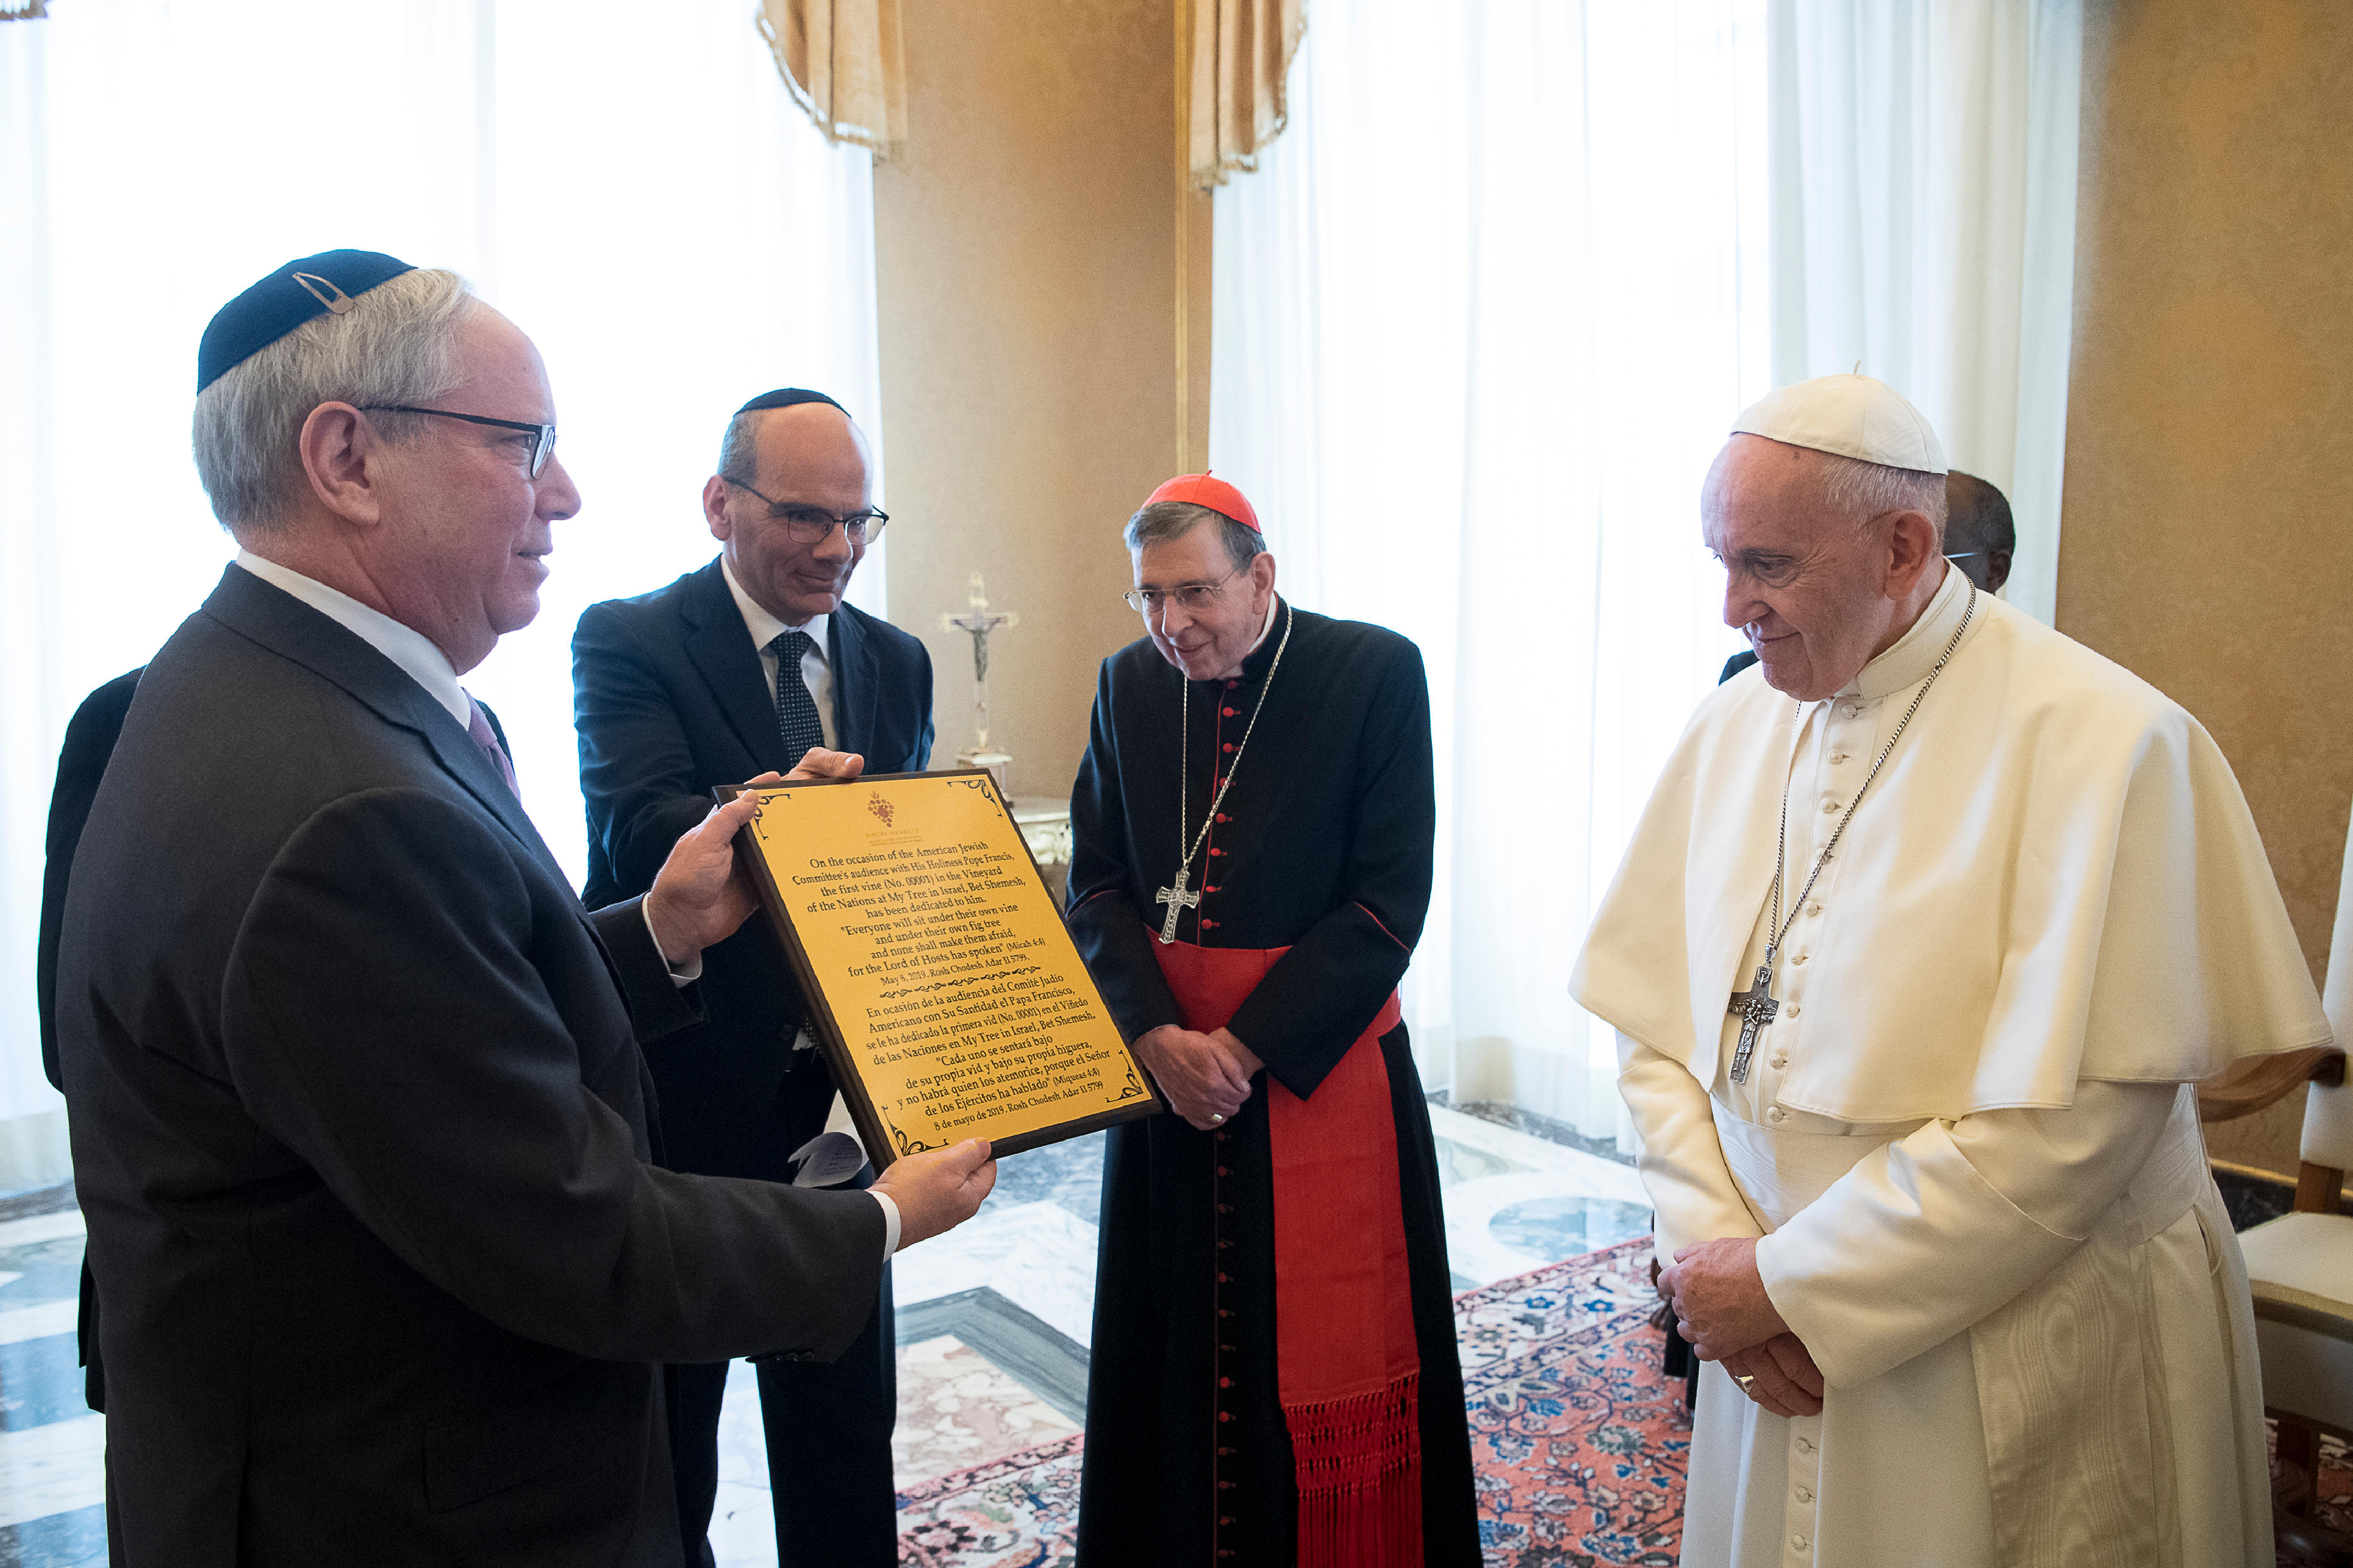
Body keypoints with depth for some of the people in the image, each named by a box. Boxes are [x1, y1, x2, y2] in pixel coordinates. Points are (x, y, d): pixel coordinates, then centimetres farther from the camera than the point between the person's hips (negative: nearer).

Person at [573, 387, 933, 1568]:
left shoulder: (896, 662, 8)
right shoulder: (627, 639, -8)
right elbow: (634, 830, -23)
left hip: (842, 1100, 4)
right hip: (682, 1096, -4)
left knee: (847, 1426, 18)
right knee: (665, 1443, 15)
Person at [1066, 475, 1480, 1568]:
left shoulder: (1377, 672, -10)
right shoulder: (1128, 682, 3)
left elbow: (1391, 898, -12)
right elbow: (1095, 883, 4)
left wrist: (1247, 1045, -14)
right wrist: (1157, 1036, -12)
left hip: (1323, 1060, -3)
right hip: (1162, 1058, 4)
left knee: (1332, 1351, 6)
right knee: (1177, 1348, 14)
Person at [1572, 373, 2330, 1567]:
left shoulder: (2102, 742, -17)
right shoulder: (1733, 728, 0)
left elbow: (2071, 1123, -22)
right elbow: (1653, 1023, 0)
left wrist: (1789, 1286, -17)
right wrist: (1716, 1254, -12)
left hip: (2034, 1369, -4)